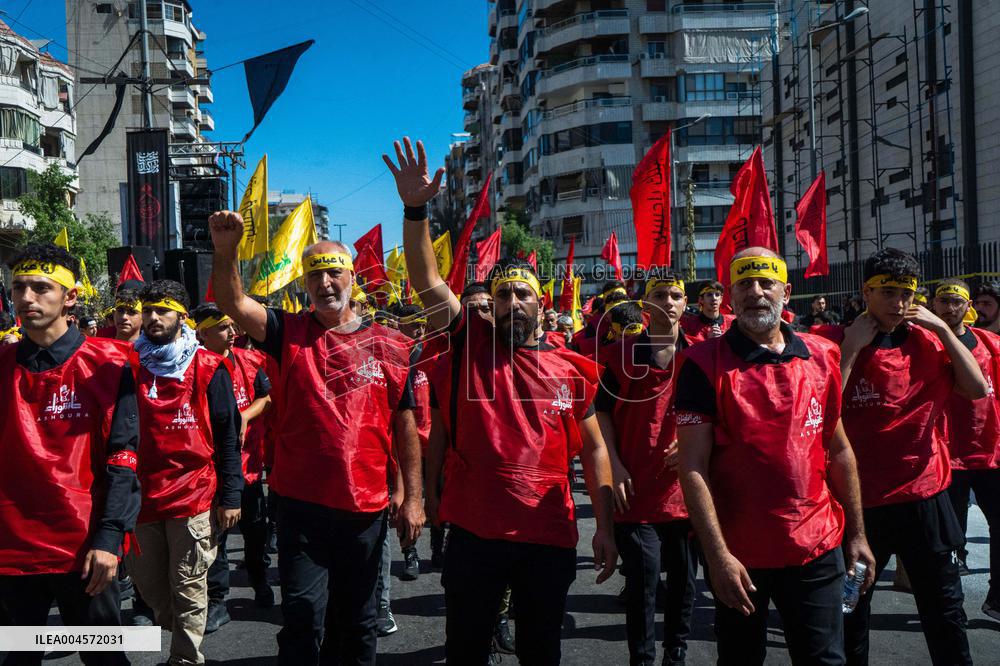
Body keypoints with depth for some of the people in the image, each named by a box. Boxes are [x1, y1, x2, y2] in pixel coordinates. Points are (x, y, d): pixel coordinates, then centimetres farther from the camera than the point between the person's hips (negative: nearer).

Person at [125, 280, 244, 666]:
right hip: (141, 496, 4)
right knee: (147, 583, 14)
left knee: (188, 586, 1)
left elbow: (227, 435, 0)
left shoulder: (208, 368, -1)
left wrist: (230, 496, -5)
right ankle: (182, 634, 37)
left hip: (194, 496, -4)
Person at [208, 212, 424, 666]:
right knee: (303, 612, 1)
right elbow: (232, 303, -15)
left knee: (358, 617, 15)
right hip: (301, 503, -1)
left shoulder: (391, 346, 1)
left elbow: (405, 425, 3)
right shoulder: (290, 333, 1)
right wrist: (226, 249, -33)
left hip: (366, 505, 1)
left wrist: (413, 497, 2)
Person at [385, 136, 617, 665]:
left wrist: (604, 527, 3)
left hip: (549, 537, 1)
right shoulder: (468, 345, 0)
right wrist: (415, 209, -22)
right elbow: (427, 281, -10)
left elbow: (593, 449, 6)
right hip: (472, 532, 0)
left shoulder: (572, 368, 2)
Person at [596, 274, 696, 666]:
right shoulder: (622, 352, 3)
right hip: (637, 489, -2)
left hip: (686, 486, 2)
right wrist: (615, 465, -6)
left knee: (684, 581, 11)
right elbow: (603, 413, 4)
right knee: (642, 582, 0)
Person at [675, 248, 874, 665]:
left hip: (818, 547, 3)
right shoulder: (705, 364, -9)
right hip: (739, 556, -3)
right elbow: (693, 467, -13)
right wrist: (717, 555, -17)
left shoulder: (822, 357, 4)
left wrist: (856, 533, 11)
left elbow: (838, 449, 12)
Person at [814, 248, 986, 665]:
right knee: (852, 606, 11)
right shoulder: (837, 341, -5)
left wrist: (942, 328, -8)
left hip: (925, 493, 2)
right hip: (860, 497, -2)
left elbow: (977, 389, -5)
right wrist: (852, 347, -17)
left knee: (944, 608, 11)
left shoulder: (926, 340, 4)